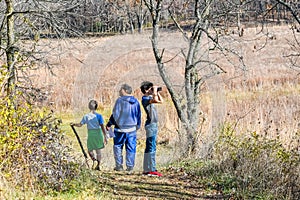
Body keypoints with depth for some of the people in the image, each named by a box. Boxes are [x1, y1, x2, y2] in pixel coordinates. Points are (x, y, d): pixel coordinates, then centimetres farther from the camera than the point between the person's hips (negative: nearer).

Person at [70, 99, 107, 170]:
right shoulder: (99, 116, -4)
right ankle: (98, 165, 7)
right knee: (98, 150, 13)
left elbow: (80, 125, 0)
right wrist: (105, 137, -2)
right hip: (98, 133, 1)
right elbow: (102, 127, -6)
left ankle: (93, 158, -21)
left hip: (91, 134, -1)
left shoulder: (86, 116, -4)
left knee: (90, 150, 10)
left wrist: (74, 124, 16)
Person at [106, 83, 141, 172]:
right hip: (132, 129, 4)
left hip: (120, 128, -4)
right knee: (131, 148, 8)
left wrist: (109, 124, 0)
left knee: (118, 146, 7)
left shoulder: (120, 100, -11)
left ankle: (119, 165, 4)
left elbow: (115, 114, -11)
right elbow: (139, 115, 14)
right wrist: (137, 126, 26)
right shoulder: (135, 102, 6)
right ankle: (130, 166, 7)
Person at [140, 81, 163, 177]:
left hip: (153, 124, 10)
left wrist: (157, 92, 13)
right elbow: (155, 100, -30)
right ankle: (152, 169, -12)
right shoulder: (145, 99, -13)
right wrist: (154, 92, -15)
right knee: (151, 148, -11)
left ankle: (147, 169, 13)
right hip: (150, 124, -10)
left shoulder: (150, 97, 16)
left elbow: (161, 101, 23)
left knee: (149, 148, 10)